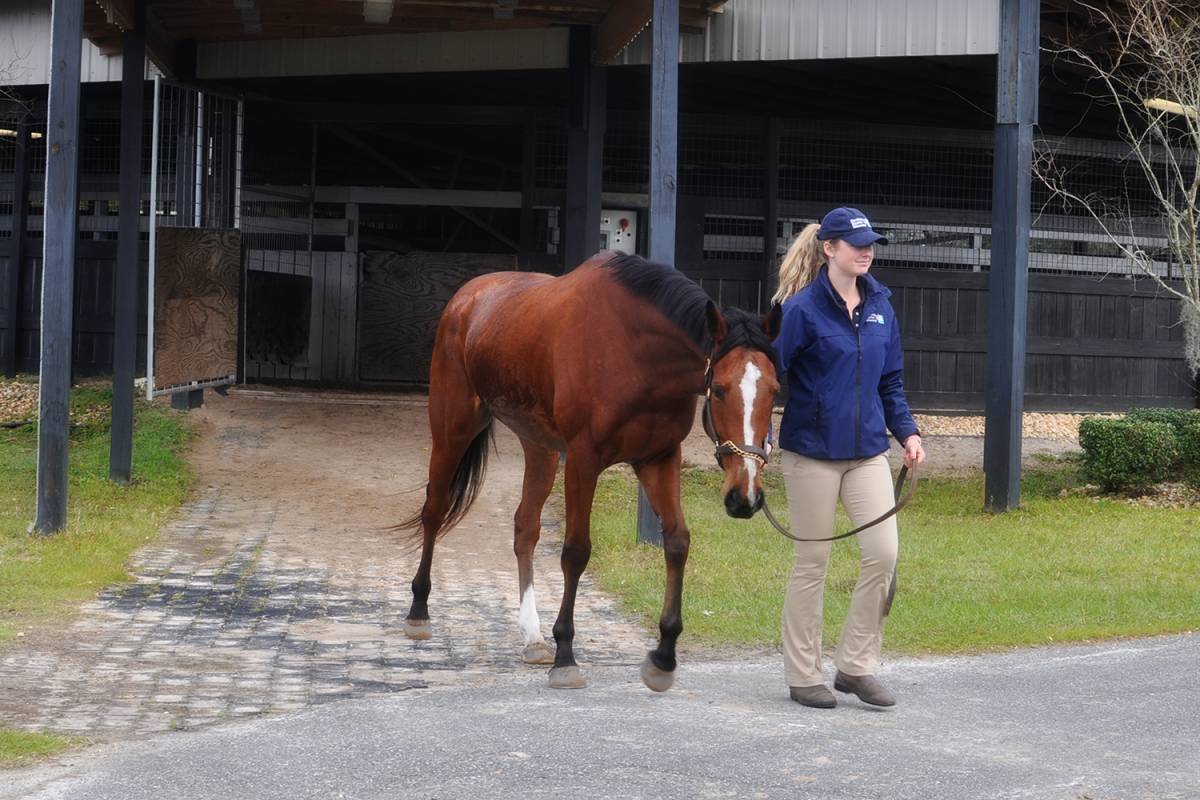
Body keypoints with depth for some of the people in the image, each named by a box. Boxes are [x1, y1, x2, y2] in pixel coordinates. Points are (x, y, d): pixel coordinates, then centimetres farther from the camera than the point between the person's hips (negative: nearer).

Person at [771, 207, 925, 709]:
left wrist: (906, 431, 5)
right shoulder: (804, 308, -10)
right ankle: (803, 676, 14)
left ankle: (856, 666, 9)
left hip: (868, 451, 5)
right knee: (812, 563, 3)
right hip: (812, 452, -5)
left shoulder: (880, 307, 8)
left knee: (883, 553, -4)